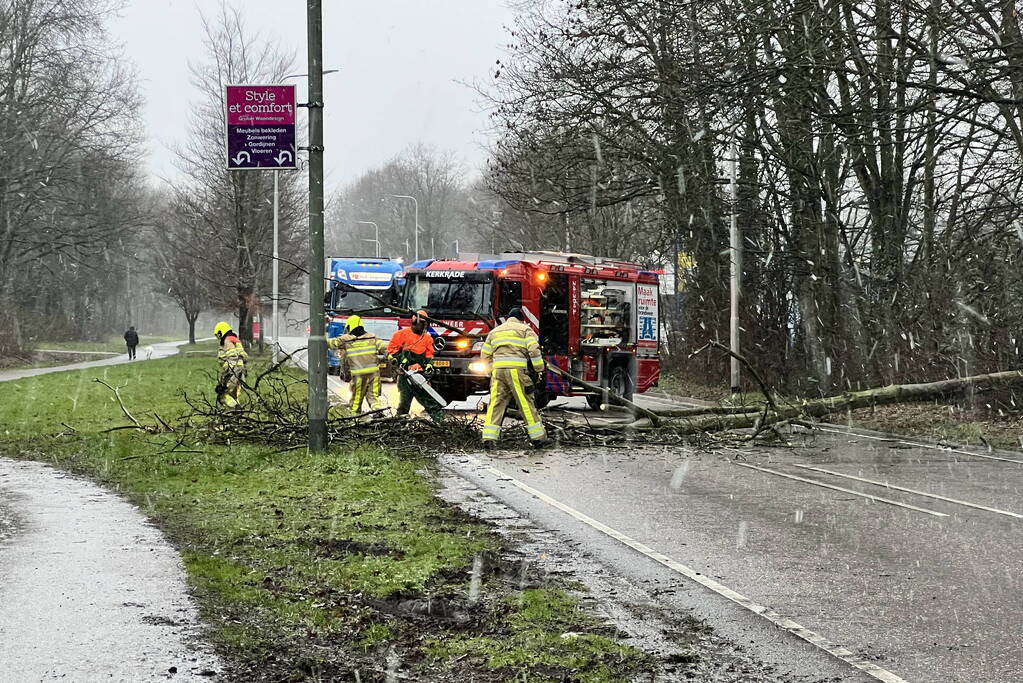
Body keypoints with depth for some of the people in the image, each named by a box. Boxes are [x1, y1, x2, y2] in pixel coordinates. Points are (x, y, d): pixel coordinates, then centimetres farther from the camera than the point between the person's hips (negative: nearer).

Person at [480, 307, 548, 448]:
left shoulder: (495, 331, 23)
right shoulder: (525, 329, 9)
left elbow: (485, 355, 21)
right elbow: (534, 350, -4)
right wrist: (539, 369, 2)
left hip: (497, 369, 3)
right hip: (516, 370, -3)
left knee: (495, 404, 3)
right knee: (526, 404, 1)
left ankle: (489, 438, -6)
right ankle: (538, 438, 5)